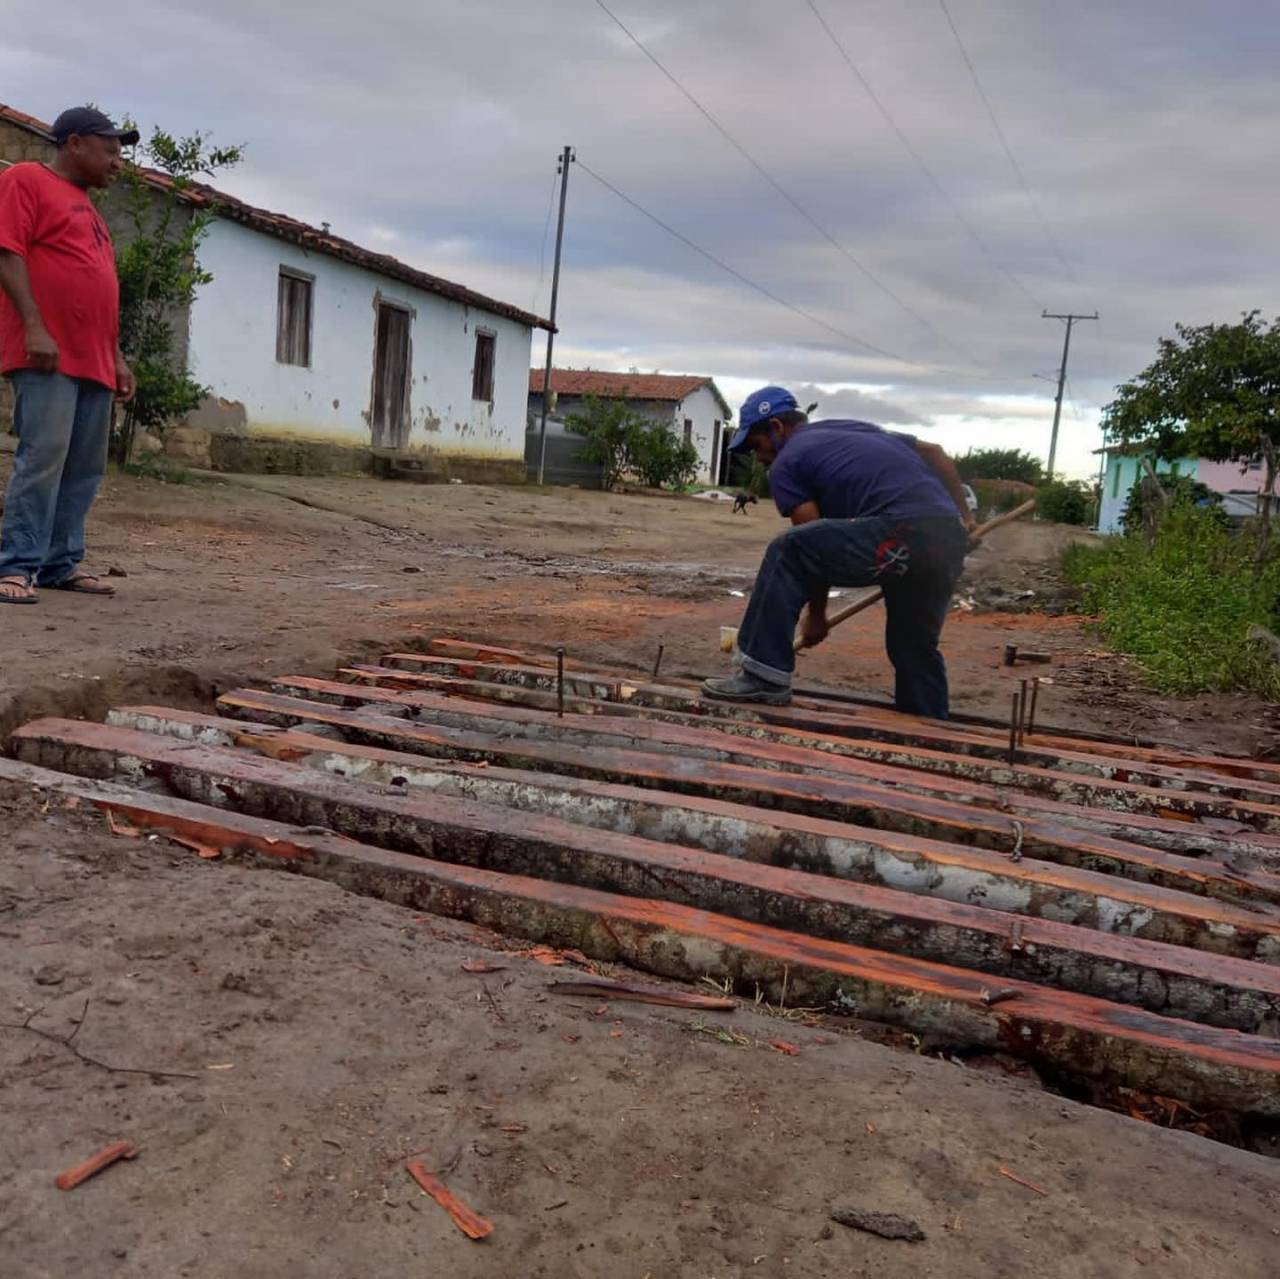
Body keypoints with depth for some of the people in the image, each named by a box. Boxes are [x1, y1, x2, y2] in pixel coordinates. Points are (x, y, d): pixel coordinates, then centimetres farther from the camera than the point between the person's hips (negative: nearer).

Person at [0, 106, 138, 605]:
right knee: (42, 458, -14)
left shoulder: (87, 207, 26)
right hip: (48, 356, -8)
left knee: (85, 467, 5)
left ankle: (61, 563, 9)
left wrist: (116, 356, 20)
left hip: (93, 360, 8)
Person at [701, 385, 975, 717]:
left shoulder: (786, 463, 9)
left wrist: (816, 617, 17)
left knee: (785, 555, -5)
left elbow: (817, 550, 6)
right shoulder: (858, 429, 32)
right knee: (915, 649, 21)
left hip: (901, 533, -8)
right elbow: (936, 454, 30)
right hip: (951, 538, 8)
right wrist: (962, 516, 33)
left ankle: (764, 675, -5)